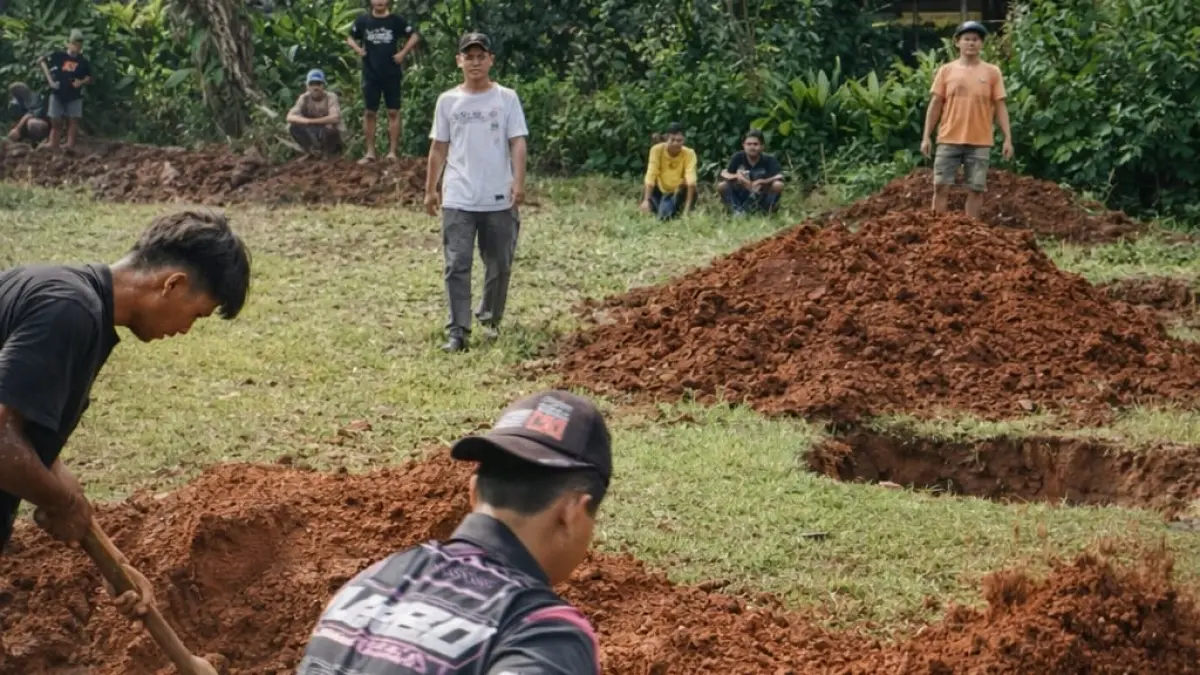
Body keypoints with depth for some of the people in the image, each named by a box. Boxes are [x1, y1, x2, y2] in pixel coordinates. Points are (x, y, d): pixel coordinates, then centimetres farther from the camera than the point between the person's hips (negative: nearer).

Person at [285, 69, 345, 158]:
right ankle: (315, 150, -5)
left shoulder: (331, 97, -18)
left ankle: (330, 151, -6)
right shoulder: (304, 98, -9)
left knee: (329, 128, -37)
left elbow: (335, 118, -33)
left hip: (330, 135, -3)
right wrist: (306, 121, -39)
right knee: (293, 126, -20)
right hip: (313, 137, 3)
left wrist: (311, 121, -30)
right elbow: (290, 117, -19)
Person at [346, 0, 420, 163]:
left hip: (392, 74, -1)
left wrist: (403, 53, -5)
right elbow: (350, 38, 15)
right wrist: (358, 49, -4)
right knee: (370, 113, 3)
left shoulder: (396, 20, -2)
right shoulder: (363, 20, 3)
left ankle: (392, 152, 2)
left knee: (393, 112, -1)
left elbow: (414, 36, 5)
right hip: (371, 74, 1)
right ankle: (370, 152, 9)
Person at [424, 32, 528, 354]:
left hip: (498, 198, 0)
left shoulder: (506, 98, 2)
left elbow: (517, 142, -5)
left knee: (499, 264, 10)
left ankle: (490, 319, 29)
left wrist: (518, 182, -18)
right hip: (457, 199, 0)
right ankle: (458, 332, -6)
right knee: (457, 265, -6)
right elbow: (438, 149, 11)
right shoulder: (447, 101, 6)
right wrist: (430, 190, 9)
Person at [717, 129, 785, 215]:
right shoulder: (737, 157, -8)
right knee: (721, 186, -22)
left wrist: (761, 182, -39)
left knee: (778, 185, -30)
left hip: (762, 199, -1)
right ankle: (738, 211, -15)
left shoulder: (769, 160, -11)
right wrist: (736, 176, -34)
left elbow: (779, 177, -24)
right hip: (742, 200, 1)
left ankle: (767, 213, -15)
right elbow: (724, 174, -13)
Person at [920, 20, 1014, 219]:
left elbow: (1000, 107, 4)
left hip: (980, 142, 0)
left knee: (976, 188, 2)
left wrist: (1008, 138, -3)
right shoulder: (946, 71, 5)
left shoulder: (992, 72, 4)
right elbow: (935, 105, 6)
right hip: (949, 140, 0)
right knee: (941, 186, -2)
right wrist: (926, 137, 1)